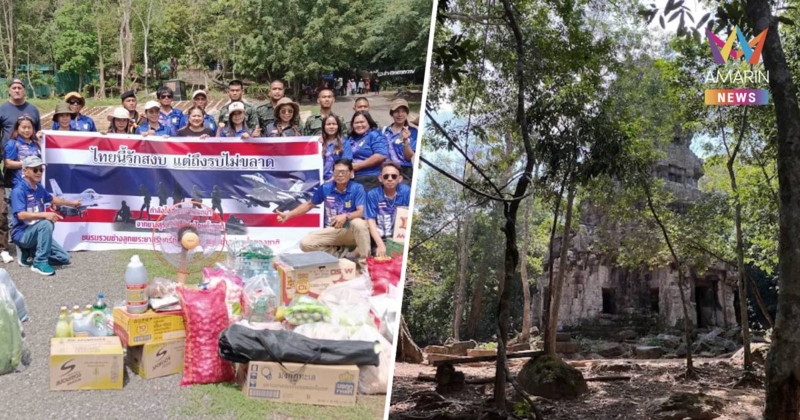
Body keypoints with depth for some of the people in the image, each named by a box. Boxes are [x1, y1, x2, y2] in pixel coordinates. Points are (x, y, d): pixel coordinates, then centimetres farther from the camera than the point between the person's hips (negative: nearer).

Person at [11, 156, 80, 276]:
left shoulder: (39, 188, 5)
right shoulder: (19, 191, -19)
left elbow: (51, 199, 26)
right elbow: (21, 215, -31)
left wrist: (71, 203, 35)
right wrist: (45, 214, -41)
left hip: (37, 233, 8)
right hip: (22, 234, -8)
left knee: (64, 258, 4)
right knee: (46, 223, -36)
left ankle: (29, 253, 17)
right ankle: (40, 263, -26)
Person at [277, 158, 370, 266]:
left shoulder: (357, 188, -10)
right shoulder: (325, 188, -1)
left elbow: (361, 212, -21)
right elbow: (309, 204, 13)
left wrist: (346, 216, -42)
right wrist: (288, 215, 5)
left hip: (350, 230, -3)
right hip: (331, 231, 3)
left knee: (359, 223, -39)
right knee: (305, 243, -19)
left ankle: (364, 261, -26)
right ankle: (339, 253, -6)